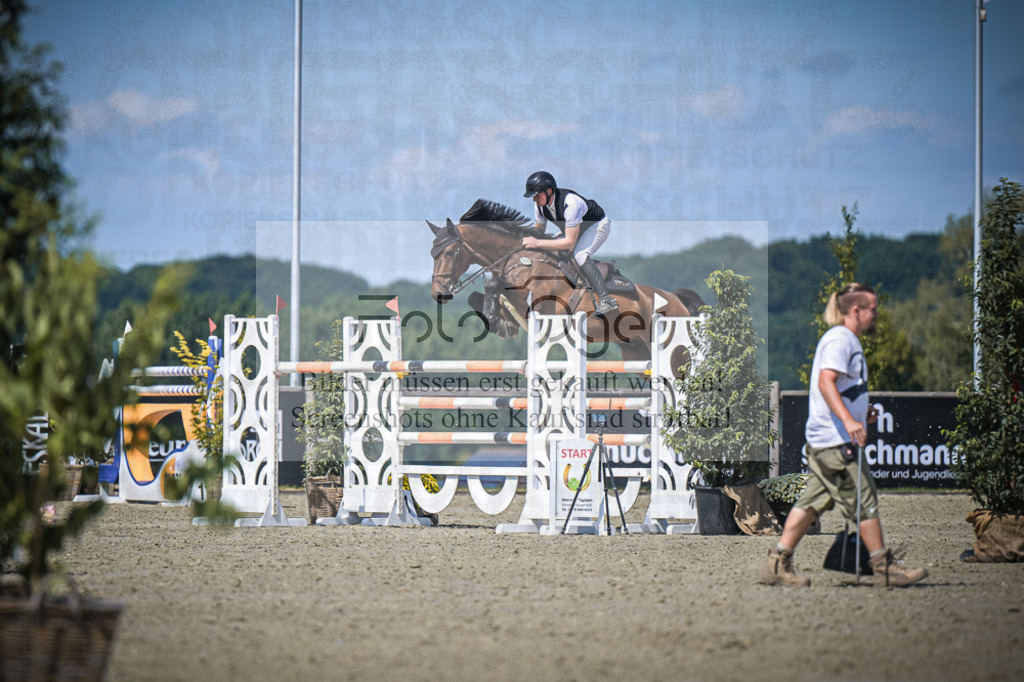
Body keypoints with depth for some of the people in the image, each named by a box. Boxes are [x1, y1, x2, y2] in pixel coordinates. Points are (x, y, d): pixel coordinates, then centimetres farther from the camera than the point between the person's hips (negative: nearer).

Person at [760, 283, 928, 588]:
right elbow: (826, 382, -26)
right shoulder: (839, 340, -12)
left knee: (813, 501, 8)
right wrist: (848, 420, -36)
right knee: (864, 499, -4)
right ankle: (885, 568, 1)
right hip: (835, 440, -11)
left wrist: (861, 412, 23)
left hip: (823, 440, 11)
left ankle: (777, 563, 7)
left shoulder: (847, 341, 21)